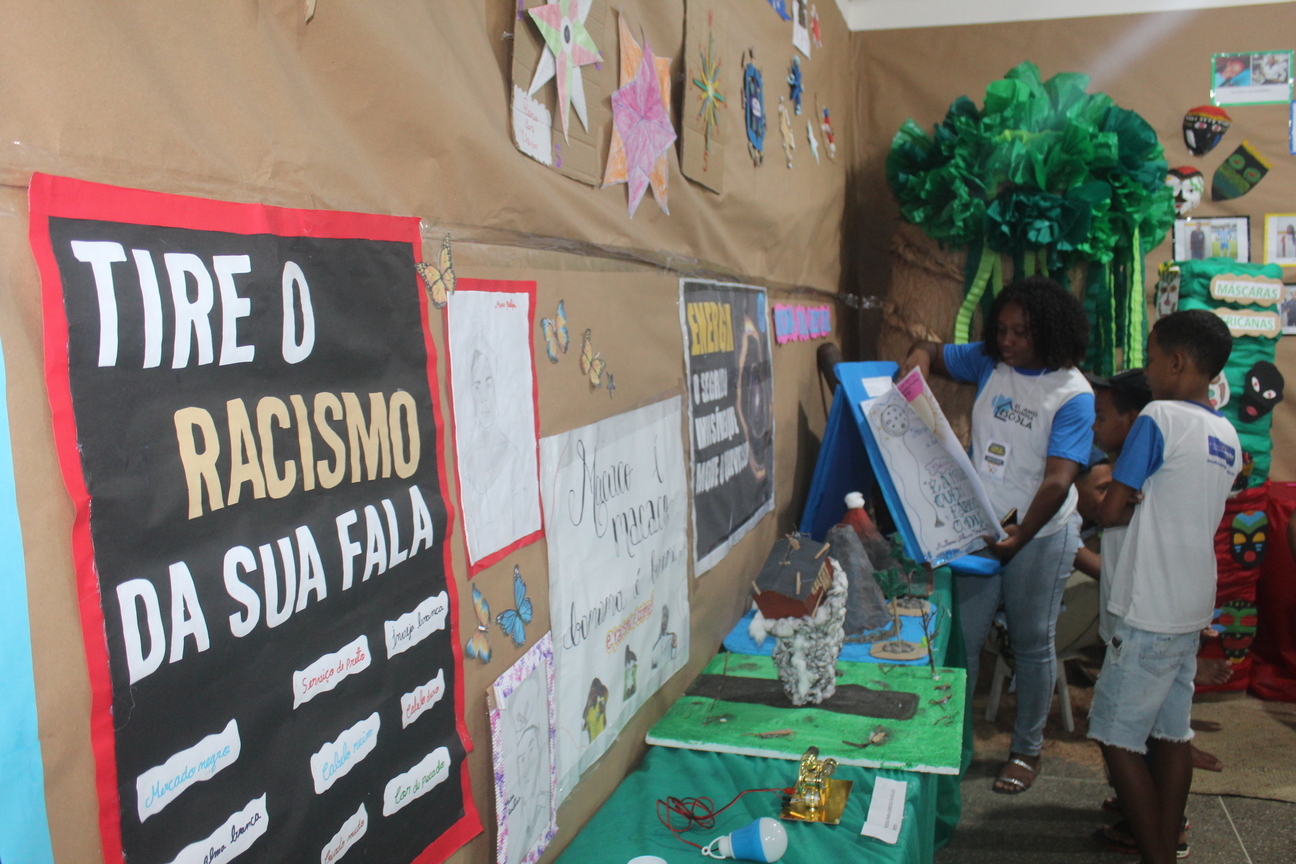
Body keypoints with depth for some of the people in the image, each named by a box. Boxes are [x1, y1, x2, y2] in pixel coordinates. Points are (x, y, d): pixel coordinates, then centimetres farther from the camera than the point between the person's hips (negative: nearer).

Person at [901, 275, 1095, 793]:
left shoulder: (1073, 394, -15)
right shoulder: (989, 362, 0)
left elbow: (1057, 481, -21)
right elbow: (929, 352, 15)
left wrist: (1019, 538, -30)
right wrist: (915, 367, -9)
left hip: (1040, 534, -4)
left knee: (1031, 644, 11)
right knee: (961, 637, 7)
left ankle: (1027, 750, 29)